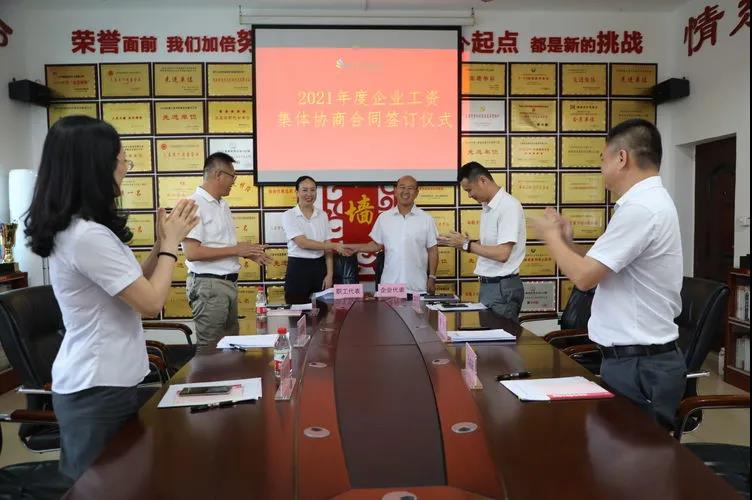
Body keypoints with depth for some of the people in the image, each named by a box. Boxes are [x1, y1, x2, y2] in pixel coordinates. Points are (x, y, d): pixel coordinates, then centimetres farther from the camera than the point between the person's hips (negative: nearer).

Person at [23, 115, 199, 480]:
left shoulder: (74, 229, 7)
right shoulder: (88, 235, -25)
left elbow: (134, 284, 13)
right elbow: (151, 302, -21)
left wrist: (162, 242, 4)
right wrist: (171, 243, -10)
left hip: (92, 379, 10)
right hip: (99, 387, -10)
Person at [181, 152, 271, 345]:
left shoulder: (223, 205, 13)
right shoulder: (194, 205, -15)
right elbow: (192, 253, -22)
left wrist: (248, 253, 5)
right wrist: (235, 250, -17)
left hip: (229, 282, 9)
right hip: (208, 284, -9)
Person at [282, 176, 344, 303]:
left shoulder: (322, 215, 7)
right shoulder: (288, 216, -6)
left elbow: (327, 248, 6)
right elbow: (302, 243, -17)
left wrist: (330, 274, -2)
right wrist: (334, 246, -19)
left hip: (319, 267, 4)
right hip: (298, 269, -3)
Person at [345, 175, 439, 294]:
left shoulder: (427, 219, 1)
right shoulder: (383, 217, 5)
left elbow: (432, 250, 3)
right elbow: (377, 245, 12)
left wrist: (432, 278, 0)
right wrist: (356, 247, -3)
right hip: (388, 285, 1)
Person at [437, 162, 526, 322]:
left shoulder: (509, 206, -16)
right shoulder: (487, 208, 12)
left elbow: (502, 253, -21)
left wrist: (466, 245, -14)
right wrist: (466, 242, 1)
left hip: (503, 286, -8)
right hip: (487, 284, 8)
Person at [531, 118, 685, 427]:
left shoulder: (641, 207, -21)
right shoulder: (649, 201, 13)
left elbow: (584, 277, -20)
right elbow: (601, 271, 17)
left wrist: (551, 236, -5)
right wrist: (566, 241, 8)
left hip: (639, 364, -10)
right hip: (638, 358, 10)